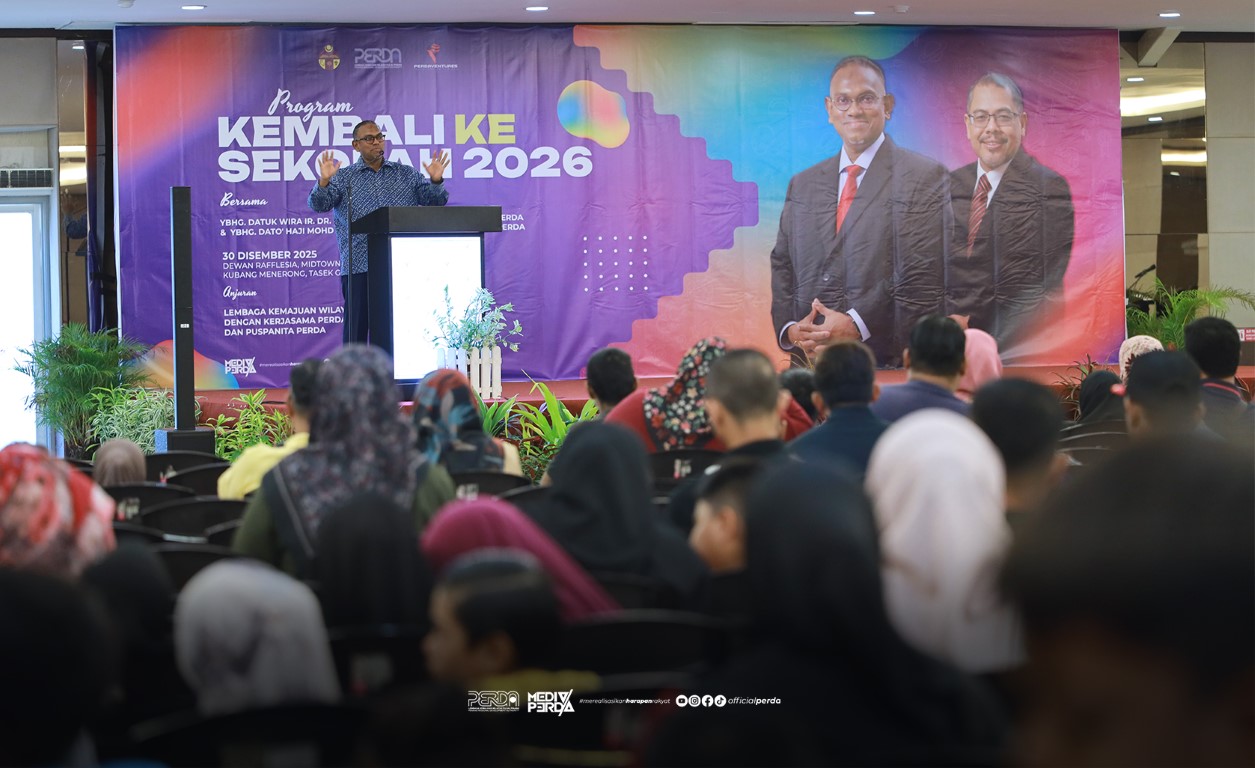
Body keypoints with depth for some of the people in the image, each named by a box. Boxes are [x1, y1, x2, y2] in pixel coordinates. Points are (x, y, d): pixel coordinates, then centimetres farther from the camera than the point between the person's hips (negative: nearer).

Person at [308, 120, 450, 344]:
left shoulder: (407, 175, 15)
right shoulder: (344, 178, 10)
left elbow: (435, 200, 10)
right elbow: (319, 204, 0)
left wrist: (436, 180, -11)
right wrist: (324, 182, -21)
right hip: (359, 268, -2)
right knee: (357, 326, -2)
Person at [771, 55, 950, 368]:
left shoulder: (925, 177, -2)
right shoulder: (802, 185, 16)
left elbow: (925, 281, -10)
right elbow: (782, 268, 16)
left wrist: (858, 327, -16)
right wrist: (789, 328, -3)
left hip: (890, 364, -4)